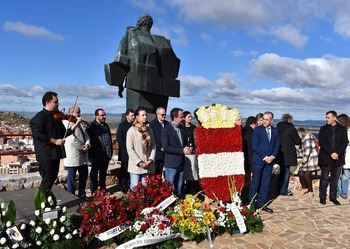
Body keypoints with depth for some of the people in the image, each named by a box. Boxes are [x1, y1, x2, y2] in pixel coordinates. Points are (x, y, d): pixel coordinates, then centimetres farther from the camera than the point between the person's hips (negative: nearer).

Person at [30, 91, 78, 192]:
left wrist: (75, 125, 0)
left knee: (52, 179, 18)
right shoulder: (39, 117, -11)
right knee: (47, 181, -4)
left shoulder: (57, 117, 13)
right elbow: (37, 134, -22)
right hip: (46, 154, -8)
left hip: (56, 153, 9)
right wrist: (54, 141, -23)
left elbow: (63, 134, 12)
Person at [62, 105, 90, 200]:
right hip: (73, 157, -9)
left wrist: (87, 145, -10)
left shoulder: (80, 123, 16)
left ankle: (82, 195, 31)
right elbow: (72, 140, -22)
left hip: (83, 156, 9)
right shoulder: (66, 122, -13)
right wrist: (83, 147, -13)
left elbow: (86, 135, 10)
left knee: (84, 175, 16)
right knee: (71, 178, 3)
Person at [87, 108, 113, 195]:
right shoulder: (92, 127, -10)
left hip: (106, 155, 6)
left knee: (103, 174, 18)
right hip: (97, 156, -6)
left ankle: (103, 190, 30)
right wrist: (91, 156, -16)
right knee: (94, 174, 6)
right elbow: (90, 141, -14)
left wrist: (111, 152, 13)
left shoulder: (106, 125, 11)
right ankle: (94, 192, 15)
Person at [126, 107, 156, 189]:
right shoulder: (131, 131, -8)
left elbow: (153, 145, 8)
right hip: (135, 166, -4)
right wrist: (139, 163, -13)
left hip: (147, 166, 4)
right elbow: (130, 149, -11)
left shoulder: (149, 129, 7)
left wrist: (150, 159, -4)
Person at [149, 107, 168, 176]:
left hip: (163, 152, 5)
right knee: (153, 174, -4)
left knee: (160, 174, 9)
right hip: (155, 152, -5)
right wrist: (160, 148, -11)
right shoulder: (152, 123, -4)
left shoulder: (167, 124, 11)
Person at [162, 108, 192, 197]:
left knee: (179, 188, 15)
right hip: (171, 163, -6)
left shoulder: (181, 128, 9)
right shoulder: (166, 129, -12)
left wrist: (187, 148, -2)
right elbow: (166, 147, -19)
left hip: (181, 162, 6)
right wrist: (182, 151, -20)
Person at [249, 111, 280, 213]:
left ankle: (262, 204, 18)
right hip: (258, 160, -4)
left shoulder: (275, 131, 10)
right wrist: (264, 157, -13)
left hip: (270, 160, 4)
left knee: (265, 184, 8)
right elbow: (254, 145, -10)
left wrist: (272, 156, -6)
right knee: (255, 184, 1)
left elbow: (277, 145, 10)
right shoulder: (257, 129, -5)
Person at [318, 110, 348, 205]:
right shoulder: (323, 129, 3)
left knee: (335, 179, 8)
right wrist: (331, 153, -14)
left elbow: (345, 142, 0)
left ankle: (333, 197, 18)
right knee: (324, 178, 1)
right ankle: (322, 197, 9)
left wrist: (337, 153, -14)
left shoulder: (342, 129, 5)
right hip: (326, 158, -1)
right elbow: (321, 143, -4)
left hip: (338, 158, 1)